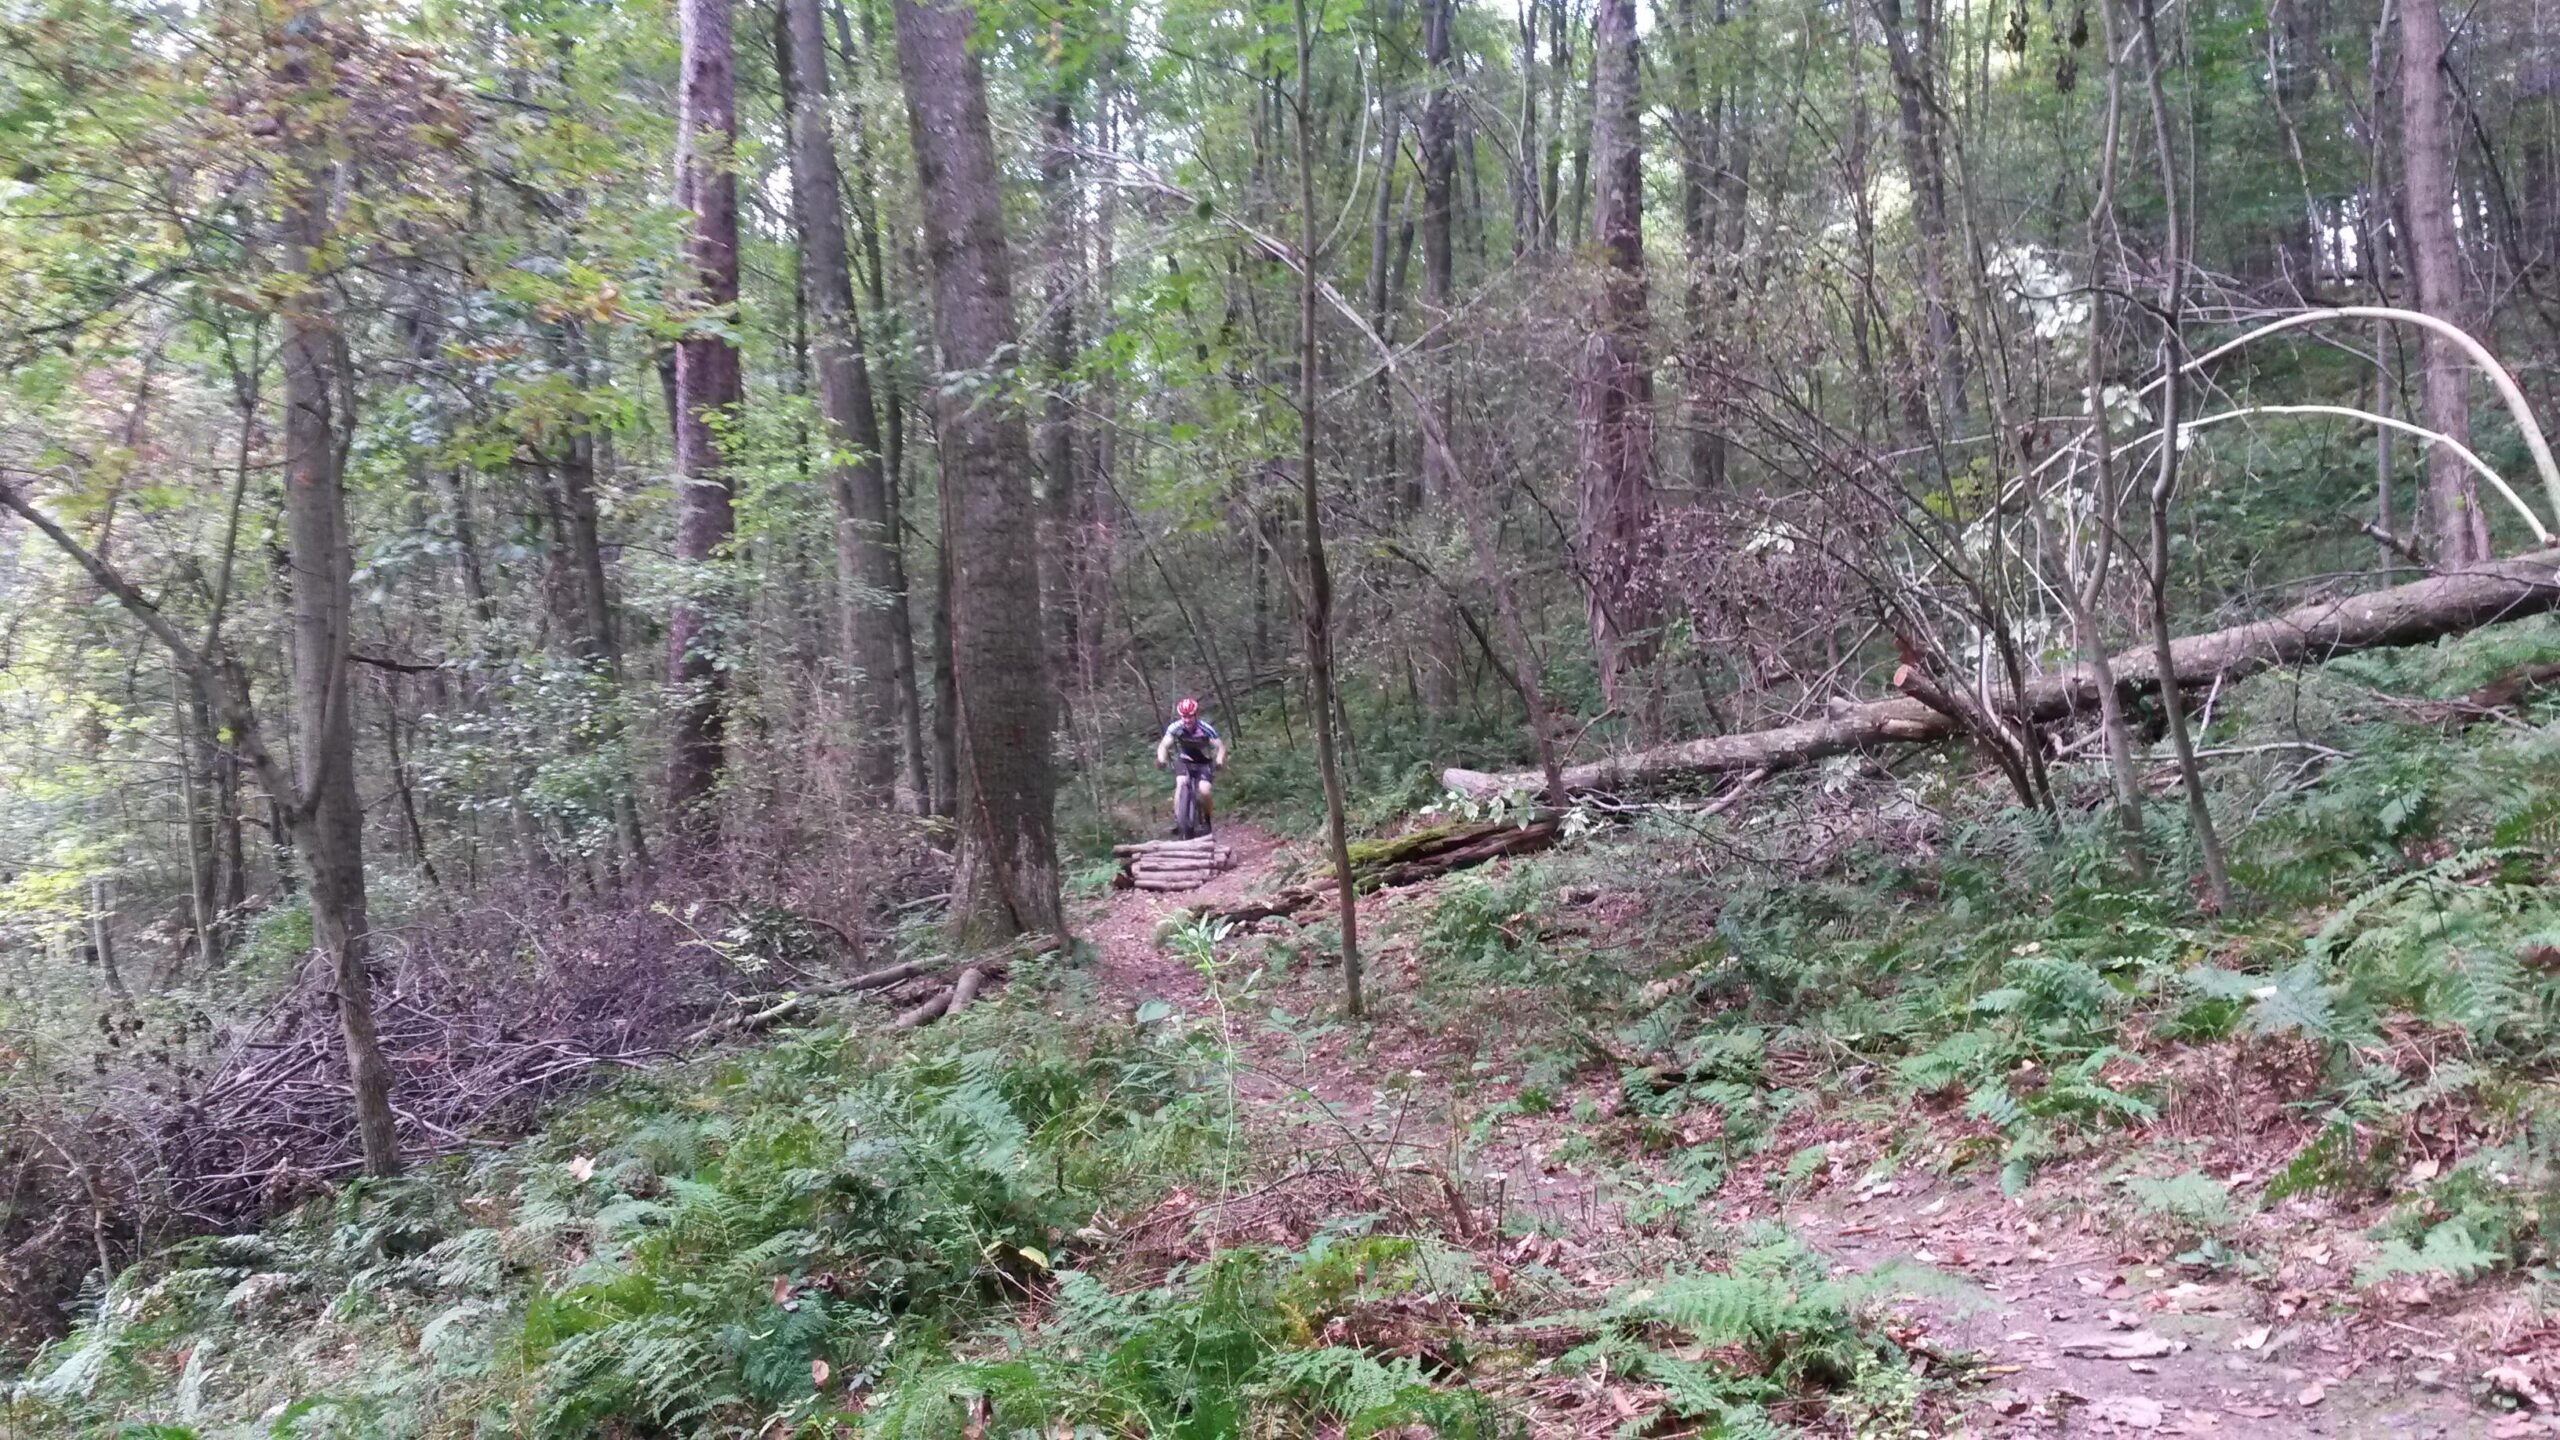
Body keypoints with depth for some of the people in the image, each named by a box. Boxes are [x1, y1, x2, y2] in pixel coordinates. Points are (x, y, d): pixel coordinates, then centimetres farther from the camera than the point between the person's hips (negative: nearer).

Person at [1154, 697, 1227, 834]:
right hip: (1186, 762, 2)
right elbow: (1164, 745, -26)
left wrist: (1219, 761, -46)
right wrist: (1161, 760, -48)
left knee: (1204, 791, -23)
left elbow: (1221, 746, -25)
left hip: (1204, 764, -1)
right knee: (1180, 783, -28)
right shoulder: (1175, 728, -21)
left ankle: (1205, 822, 3)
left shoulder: (1205, 728, -25)